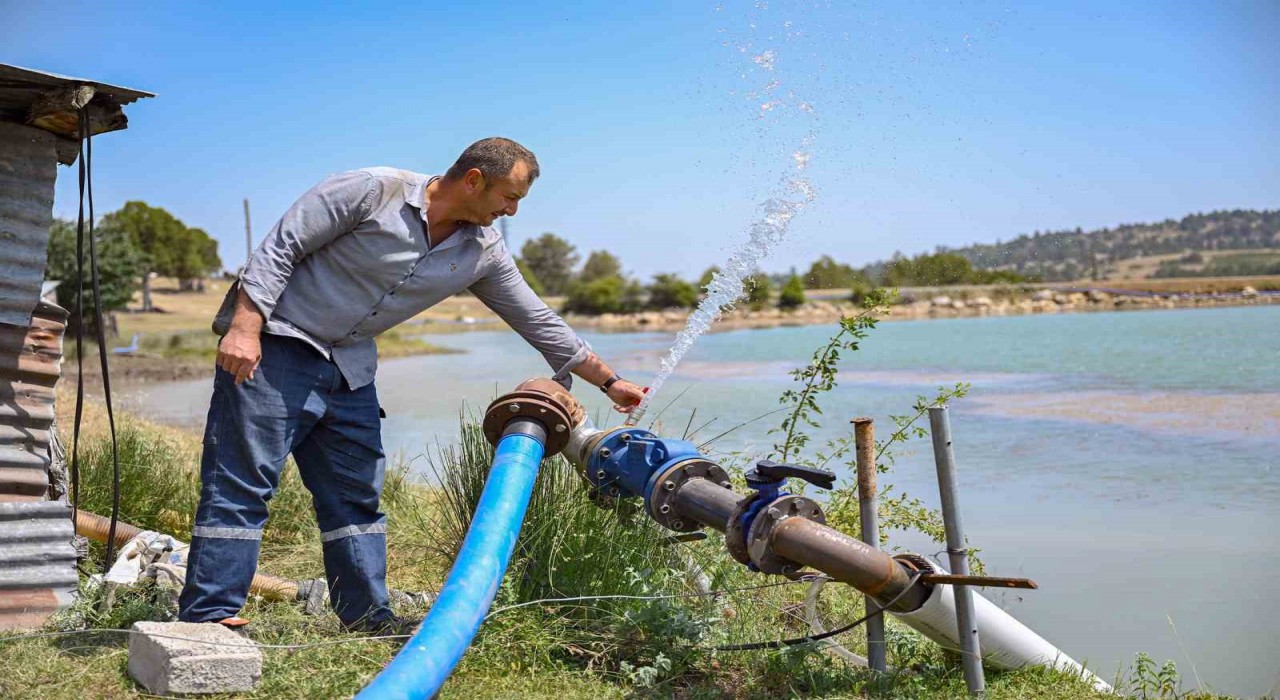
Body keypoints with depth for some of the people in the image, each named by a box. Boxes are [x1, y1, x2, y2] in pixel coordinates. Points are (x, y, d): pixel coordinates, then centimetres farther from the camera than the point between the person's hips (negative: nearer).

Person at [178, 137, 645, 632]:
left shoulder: (484, 253, 1)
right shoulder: (371, 191, -16)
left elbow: (539, 322, 9)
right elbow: (279, 248, -15)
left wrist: (609, 381, 10)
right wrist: (244, 328, -23)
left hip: (350, 370, 7)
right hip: (274, 347, -7)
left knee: (356, 494, 9)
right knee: (242, 485, -8)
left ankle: (370, 619, 18)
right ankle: (209, 617, -3)